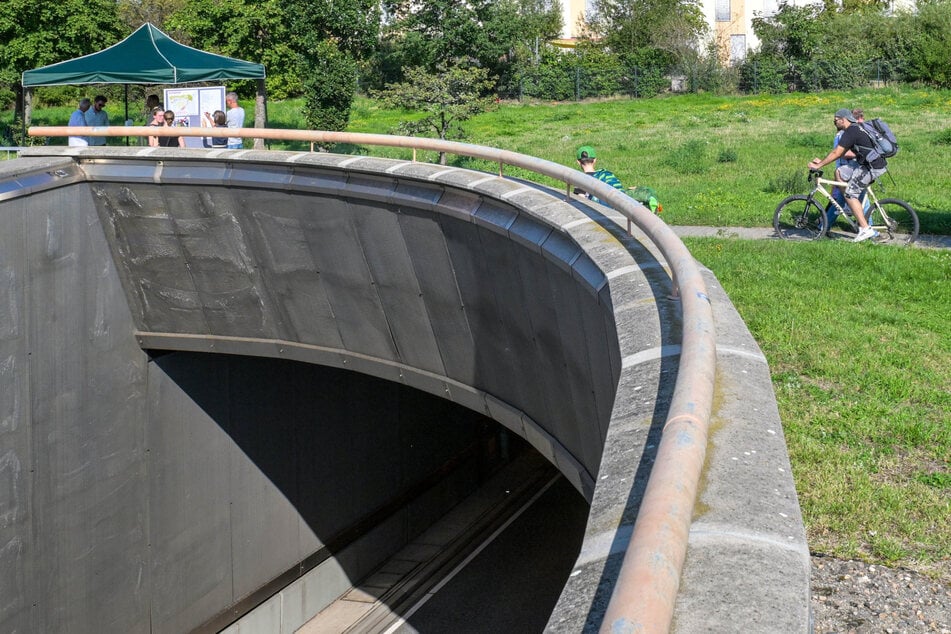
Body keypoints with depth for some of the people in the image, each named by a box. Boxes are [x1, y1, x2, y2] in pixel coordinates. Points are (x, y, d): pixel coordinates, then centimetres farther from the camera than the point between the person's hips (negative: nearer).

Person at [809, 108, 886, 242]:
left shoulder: (851, 132, -14)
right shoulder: (856, 129, 18)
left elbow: (836, 153, -16)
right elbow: (841, 152, 22)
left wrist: (818, 165, -8)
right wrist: (822, 161, 19)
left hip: (872, 167, -10)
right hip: (877, 164, 10)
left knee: (850, 195, -5)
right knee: (839, 172, 17)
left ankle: (865, 229, -6)